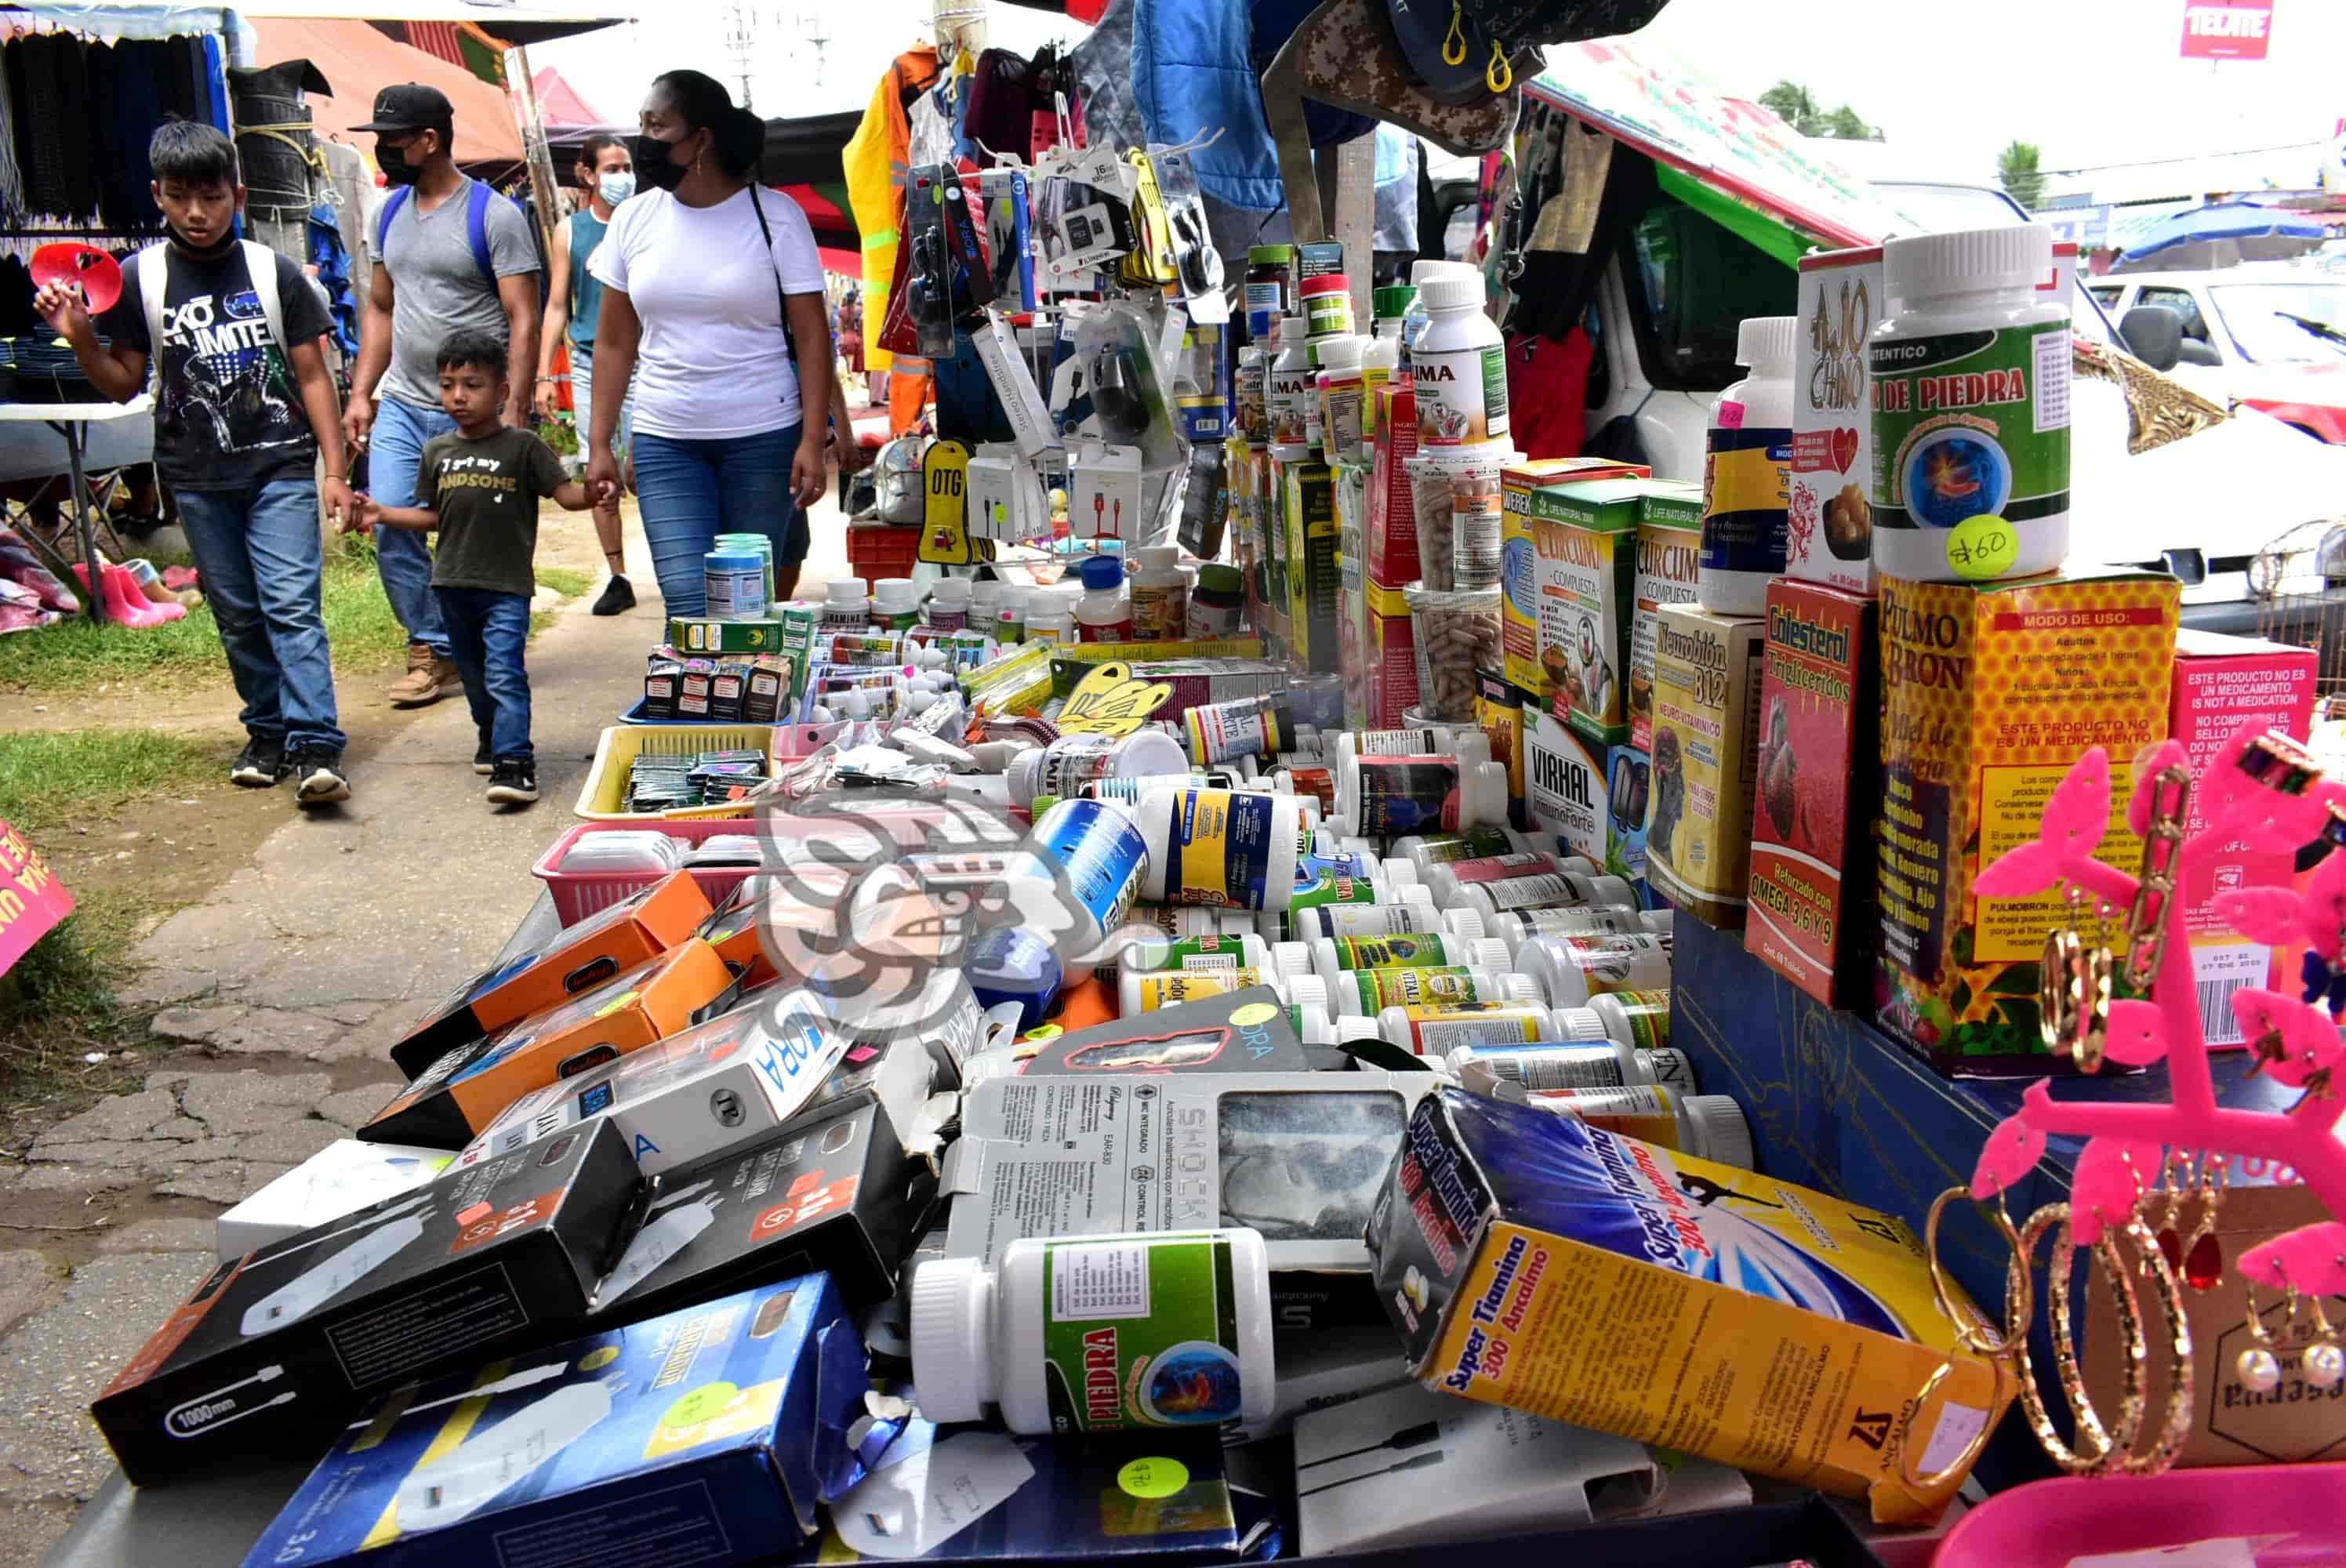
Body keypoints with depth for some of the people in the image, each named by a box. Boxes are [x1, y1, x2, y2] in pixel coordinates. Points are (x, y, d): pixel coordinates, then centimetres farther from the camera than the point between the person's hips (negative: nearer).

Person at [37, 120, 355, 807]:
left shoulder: (274, 273, 1)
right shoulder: (138, 278, 3)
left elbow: (311, 376, 4)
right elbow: (125, 384, 8)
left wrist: (334, 471, 0)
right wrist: (79, 338, -11)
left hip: (280, 466, -2)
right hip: (197, 476, 2)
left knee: (291, 604, -12)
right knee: (237, 614, 9)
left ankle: (315, 747, -17)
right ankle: (268, 732, 21)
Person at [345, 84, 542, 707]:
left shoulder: (493, 216, -7)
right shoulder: (392, 213, 13)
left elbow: (523, 321, -11)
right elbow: (380, 309, 19)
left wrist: (514, 411, -17)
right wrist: (360, 392, 11)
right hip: (401, 406, 6)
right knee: (390, 531, -2)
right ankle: (434, 651, 11)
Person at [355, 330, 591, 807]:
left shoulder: (523, 446, -6)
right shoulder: (437, 451, 9)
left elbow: (565, 493, -10)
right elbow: (433, 515, 17)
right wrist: (383, 513, 7)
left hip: (507, 587, -6)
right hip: (452, 584, 6)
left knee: (504, 674, -16)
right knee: (473, 675, 19)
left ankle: (515, 763, -19)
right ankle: (492, 738, 39)